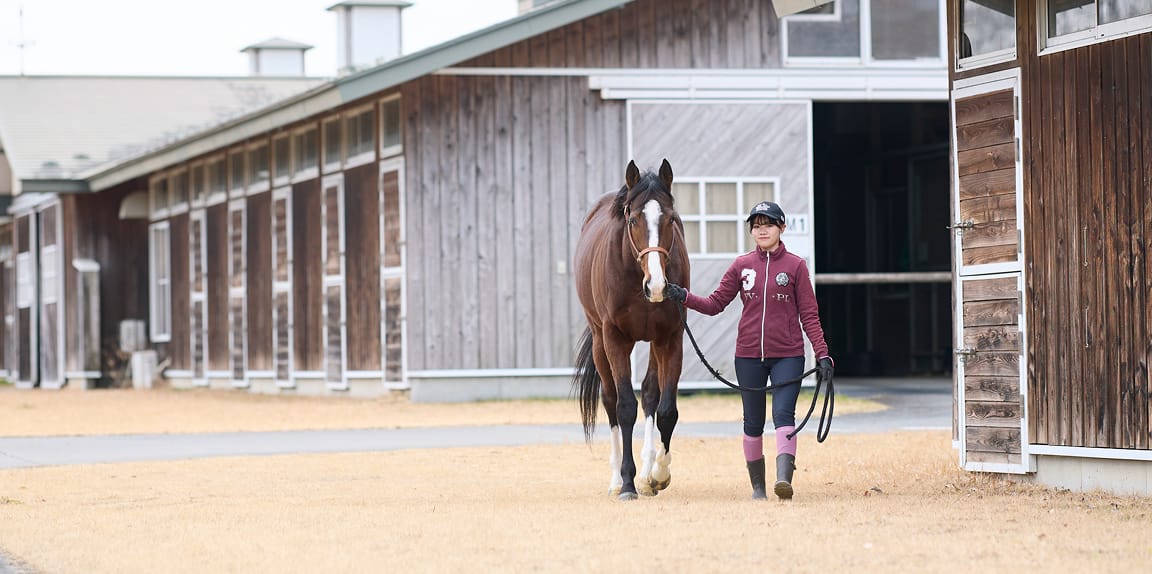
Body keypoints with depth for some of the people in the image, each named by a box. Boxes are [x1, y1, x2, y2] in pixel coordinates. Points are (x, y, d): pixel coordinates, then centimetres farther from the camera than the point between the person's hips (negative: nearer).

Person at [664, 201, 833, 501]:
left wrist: (822, 354, -9)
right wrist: (684, 297, -10)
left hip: (787, 355, -3)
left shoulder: (795, 265, -1)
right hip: (749, 355, 3)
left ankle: (784, 478, -30)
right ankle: (757, 486, 19)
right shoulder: (741, 266, 6)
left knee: (783, 413, -19)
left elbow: (809, 315, -1)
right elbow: (715, 303, 7)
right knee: (753, 422, 9)